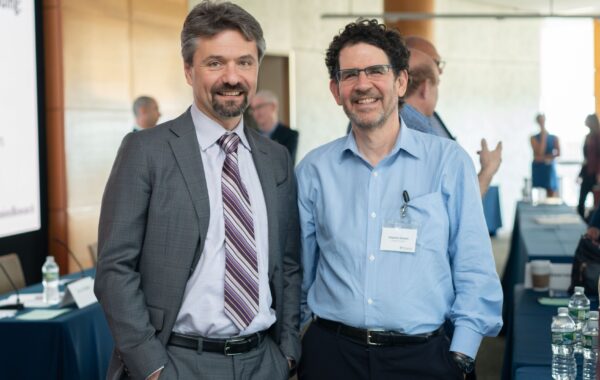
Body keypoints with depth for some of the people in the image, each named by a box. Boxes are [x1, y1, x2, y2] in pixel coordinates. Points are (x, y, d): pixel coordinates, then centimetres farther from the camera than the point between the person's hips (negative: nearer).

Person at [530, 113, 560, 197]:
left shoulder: (554, 138, 5)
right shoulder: (534, 138, 1)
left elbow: (558, 153, -9)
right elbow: (540, 152, -13)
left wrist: (544, 157, -18)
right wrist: (543, 136, -13)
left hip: (550, 169, 1)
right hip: (538, 169, -1)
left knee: (551, 195, -1)